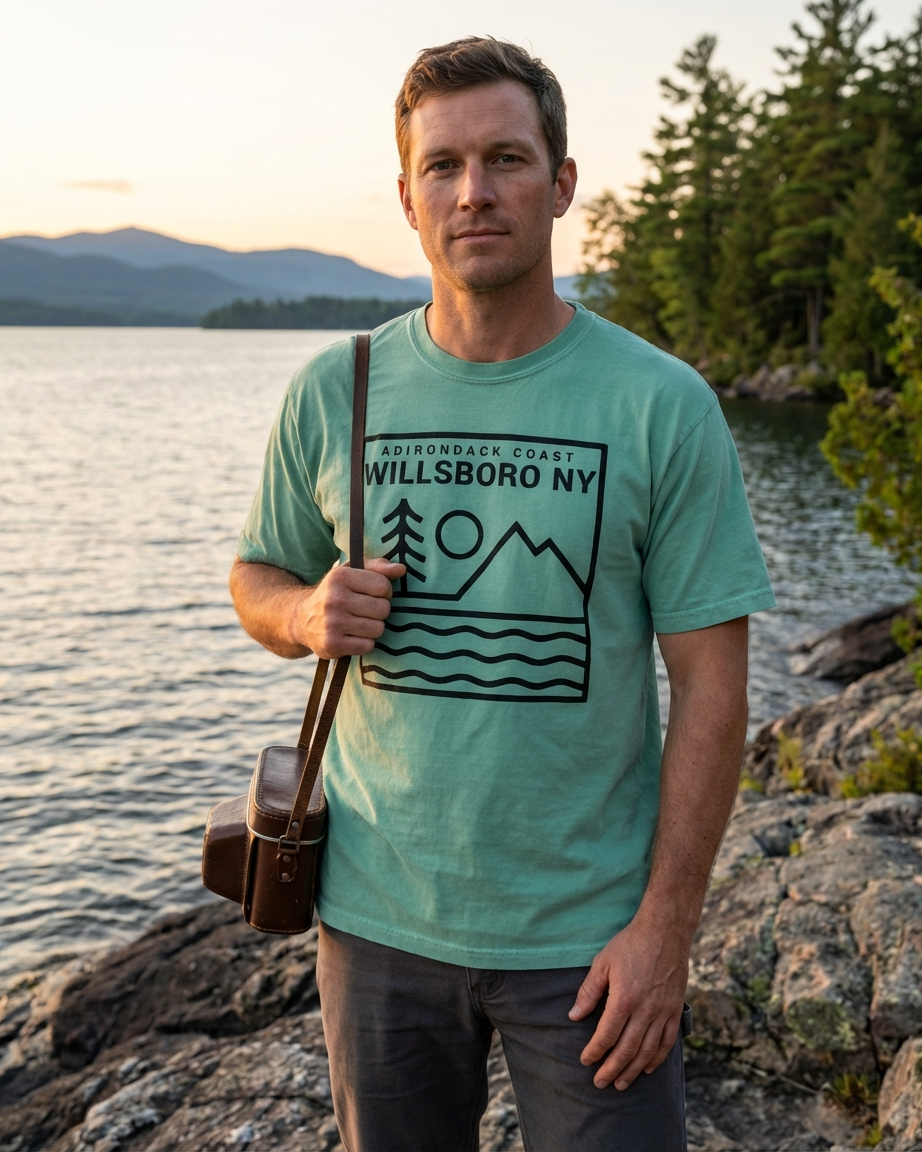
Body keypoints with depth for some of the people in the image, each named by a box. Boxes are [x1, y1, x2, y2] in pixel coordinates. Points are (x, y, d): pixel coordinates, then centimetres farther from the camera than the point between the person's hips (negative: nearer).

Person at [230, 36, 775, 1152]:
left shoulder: (664, 408, -9)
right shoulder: (331, 392, -1)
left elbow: (708, 686, -8)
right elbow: (257, 577, 12)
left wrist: (664, 925, -11)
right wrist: (308, 617, -12)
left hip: (586, 932, -2)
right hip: (377, 917, 3)